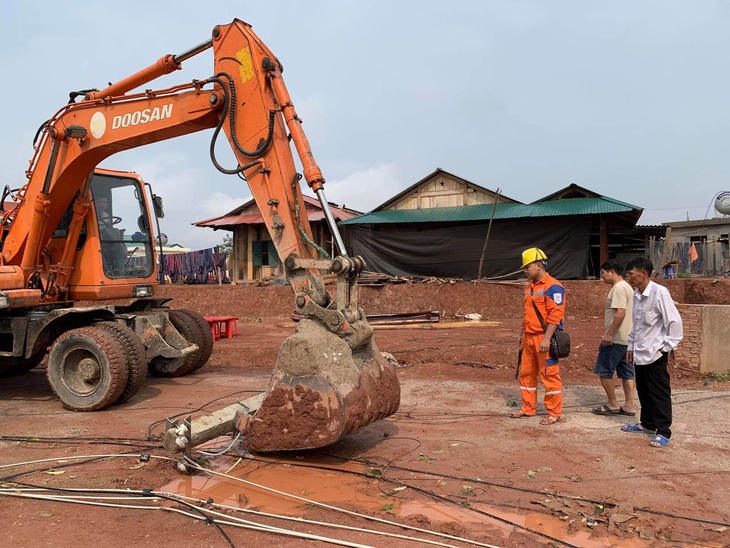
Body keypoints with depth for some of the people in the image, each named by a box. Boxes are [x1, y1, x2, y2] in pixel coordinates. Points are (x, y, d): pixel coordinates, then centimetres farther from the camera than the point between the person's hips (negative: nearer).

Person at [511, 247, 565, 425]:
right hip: (529, 338, 9)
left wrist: (546, 338, -25)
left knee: (550, 375, -1)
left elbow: (555, 315, -20)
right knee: (526, 373, 14)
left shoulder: (553, 287, -13)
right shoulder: (530, 287, 15)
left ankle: (554, 413, 9)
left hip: (544, 338, -9)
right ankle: (528, 408, 25)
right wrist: (523, 333, 21)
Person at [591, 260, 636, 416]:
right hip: (626, 338, 10)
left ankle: (613, 405, 5)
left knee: (604, 371, -1)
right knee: (626, 372, 11)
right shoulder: (627, 287, 16)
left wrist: (609, 334, -22)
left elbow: (621, 313, -24)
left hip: (615, 339, -10)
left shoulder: (618, 288, -16)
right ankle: (629, 406, 14)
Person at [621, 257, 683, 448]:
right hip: (639, 353, 8)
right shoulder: (636, 295, 9)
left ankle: (663, 432, 8)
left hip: (655, 353, -8)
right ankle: (647, 424, 31)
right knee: (643, 391, 17)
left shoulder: (659, 293, -16)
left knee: (660, 394, 0)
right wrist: (631, 346, 17)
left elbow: (674, 321, -16)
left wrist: (667, 346, -14)